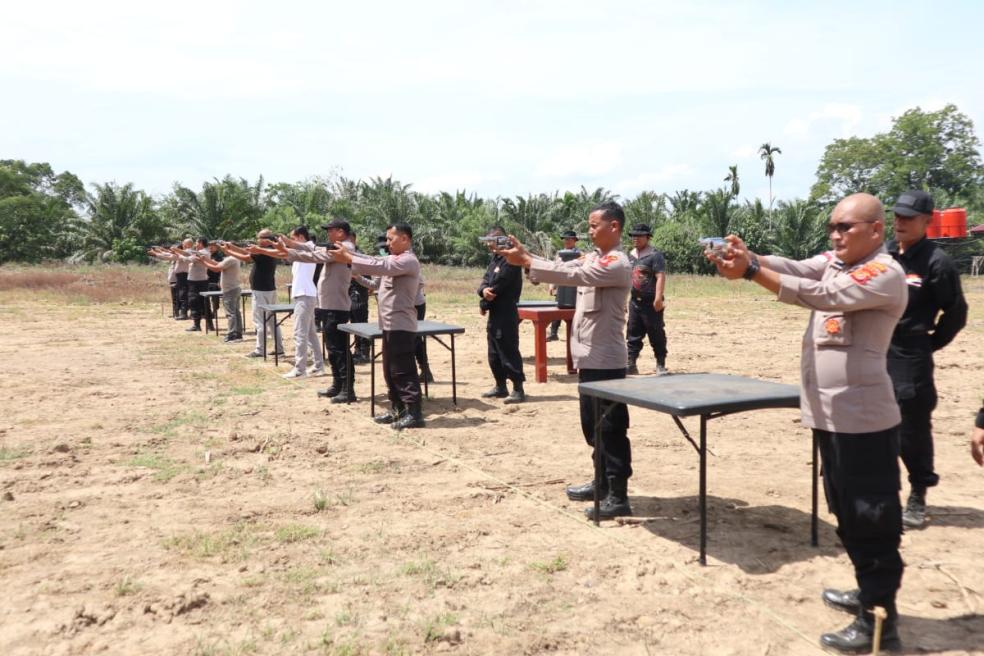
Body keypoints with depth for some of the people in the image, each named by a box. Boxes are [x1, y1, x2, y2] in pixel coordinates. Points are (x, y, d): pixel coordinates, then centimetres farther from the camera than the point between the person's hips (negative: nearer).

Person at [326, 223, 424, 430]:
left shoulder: (409, 261, -15)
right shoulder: (393, 259, 19)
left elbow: (378, 266, -24)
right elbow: (373, 260, 14)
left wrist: (348, 259, -22)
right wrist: (347, 253, 4)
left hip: (401, 326, -10)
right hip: (390, 325, 10)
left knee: (403, 371, -8)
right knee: (390, 370, 14)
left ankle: (414, 414, -5)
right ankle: (398, 409, 21)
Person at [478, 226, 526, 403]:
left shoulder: (510, 261, -17)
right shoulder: (495, 258, 15)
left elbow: (497, 288, -19)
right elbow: (485, 280, 9)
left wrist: (483, 304, -4)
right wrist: (483, 290, -16)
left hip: (506, 314, -10)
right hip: (495, 314, 10)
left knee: (509, 352, -7)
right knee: (494, 354, 16)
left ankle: (518, 390, -2)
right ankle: (500, 387, 26)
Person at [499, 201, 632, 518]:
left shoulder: (617, 264, -16)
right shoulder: (592, 257, 15)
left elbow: (571, 275, -25)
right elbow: (563, 267, 7)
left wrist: (525, 261, -25)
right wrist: (524, 256, -7)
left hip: (605, 359, -10)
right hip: (589, 357, 10)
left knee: (612, 427, -4)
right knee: (592, 425, 18)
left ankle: (618, 497, 2)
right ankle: (602, 483, 31)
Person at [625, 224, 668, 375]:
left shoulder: (655, 255, -9)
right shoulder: (630, 255, 14)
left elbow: (661, 277, -17)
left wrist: (658, 298, -26)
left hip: (651, 303, -7)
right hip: (634, 301, 7)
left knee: (656, 334, 1)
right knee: (633, 334, 9)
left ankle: (661, 365, 10)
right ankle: (631, 364, 14)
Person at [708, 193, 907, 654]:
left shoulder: (885, 273, -13)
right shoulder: (833, 261, 12)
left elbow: (823, 296, -27)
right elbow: (795, 268, -5)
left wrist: (750, 271, -32)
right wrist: (747, 256, -24)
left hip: (863, 418, -9)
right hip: (829, 414, 9)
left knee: (873, 518, -1)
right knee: (848, 514, 20)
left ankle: (880, 619, 9)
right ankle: (871, 592, 36)